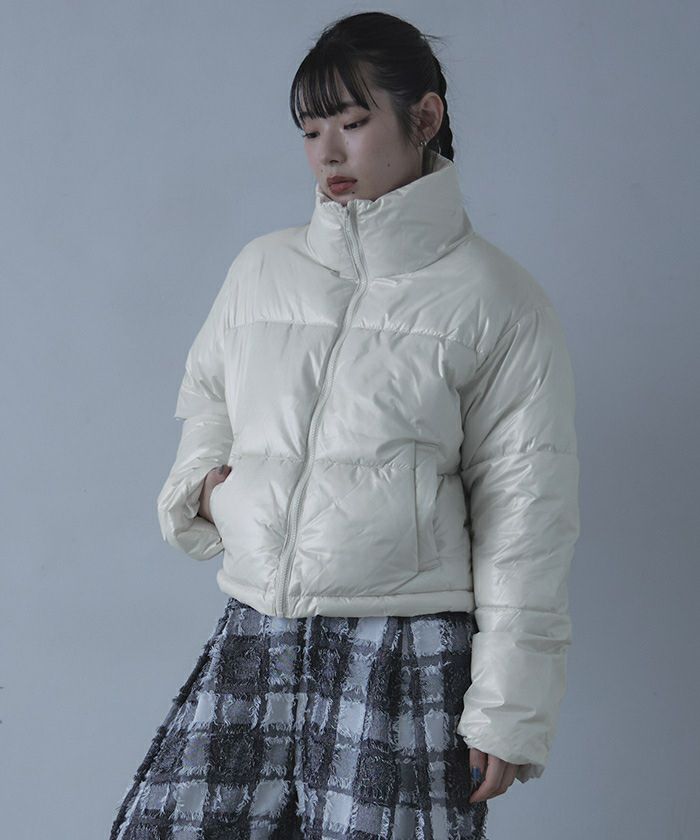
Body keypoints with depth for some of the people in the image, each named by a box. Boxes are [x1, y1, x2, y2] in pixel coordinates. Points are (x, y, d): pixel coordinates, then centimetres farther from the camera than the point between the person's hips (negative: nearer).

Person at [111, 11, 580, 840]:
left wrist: (507, 711, -5)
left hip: (406, 656, -4)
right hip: (252, 639, 4)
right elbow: (205, 395, 30)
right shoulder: (262, 267, 12)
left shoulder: (496, 299, -1)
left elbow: (525, 517, -3)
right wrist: (205, 481, 7)